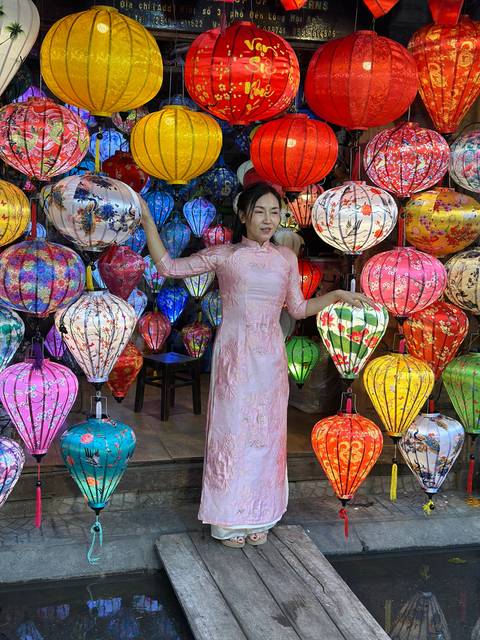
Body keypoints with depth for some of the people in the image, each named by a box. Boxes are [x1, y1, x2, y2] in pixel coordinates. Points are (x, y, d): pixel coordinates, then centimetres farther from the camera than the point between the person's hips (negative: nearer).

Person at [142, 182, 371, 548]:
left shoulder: (286, 258, 9)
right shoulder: (224, 255, 0)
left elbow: (299, 309, 15)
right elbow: (169, 267, 0)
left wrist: (337, 295, 8)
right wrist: (148, 222, -4)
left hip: (270, 357, 3)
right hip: (235, 355, -3)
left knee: (266, 433, 8)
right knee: (232, 430, 1)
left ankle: (258, 517, 21)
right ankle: (229, 520, 13)